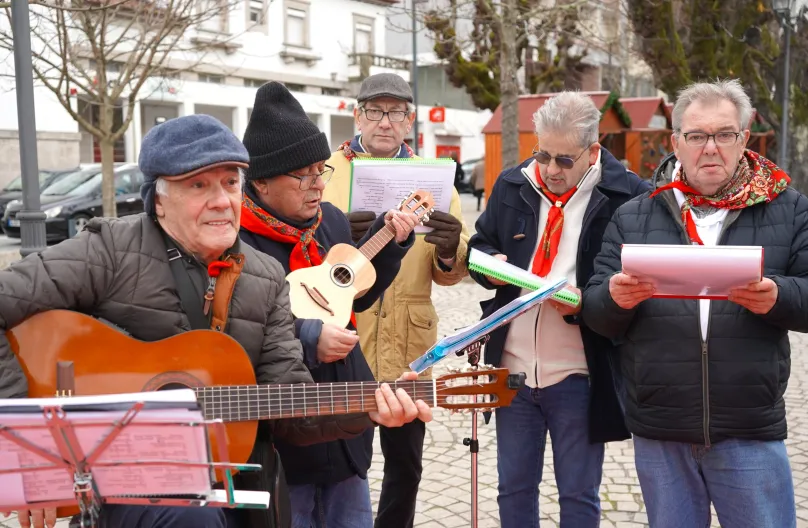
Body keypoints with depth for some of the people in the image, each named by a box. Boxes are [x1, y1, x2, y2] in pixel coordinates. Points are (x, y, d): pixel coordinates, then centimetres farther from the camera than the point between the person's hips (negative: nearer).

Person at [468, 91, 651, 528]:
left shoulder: (627, 196, -10)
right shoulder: (511, 185, 5)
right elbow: (479, 246, 16)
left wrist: (585, 303, -23)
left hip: (579, 375, -4)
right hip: (513, 367, 4)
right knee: (513, 487, 16)